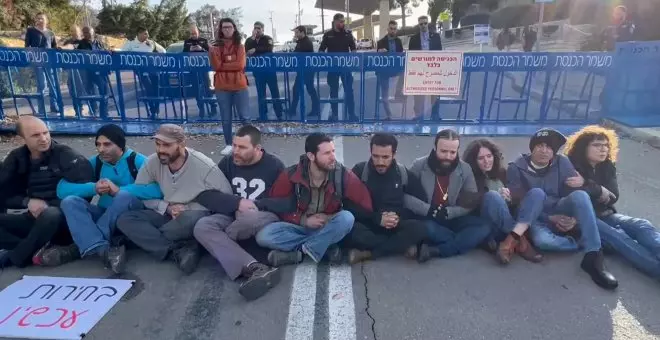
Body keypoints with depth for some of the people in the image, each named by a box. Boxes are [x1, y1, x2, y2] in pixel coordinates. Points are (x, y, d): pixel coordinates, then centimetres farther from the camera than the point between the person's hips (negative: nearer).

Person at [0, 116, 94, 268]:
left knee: (51, 214, -38)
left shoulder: (64, 154, -9)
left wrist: (48, 207, -20)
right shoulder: (16, 158, 7)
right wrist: (27, 202, -12)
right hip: (35, 218, 5)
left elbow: (85, 185, -20)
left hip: (62, 219, -5)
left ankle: (13, 257, -15)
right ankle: (39, 251, -24)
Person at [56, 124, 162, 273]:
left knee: (126, 196, -33)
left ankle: (78, 249, -25)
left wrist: (119, 190, -25)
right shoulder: (94, 162, 6)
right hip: (104, 214, 4)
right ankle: (103, 250, -38)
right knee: (69, 201, -19)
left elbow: (158, 189, -25)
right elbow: (62, 189, -4)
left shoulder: (137, 160, -7)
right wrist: (93, 188, -21)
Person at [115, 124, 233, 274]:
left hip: (194, 215, -4)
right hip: (166, 215, 5)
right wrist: (167, 208, -16)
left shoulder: (204, 166, -19)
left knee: (192, 219, -39)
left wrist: (188, 209, -20)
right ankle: (181, 251, -29)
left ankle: (142, 237, -11)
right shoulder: (152, 162, -8)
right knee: (125, 219, -17)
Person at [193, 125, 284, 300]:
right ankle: (254, 269, -43)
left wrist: (254, 205, -17)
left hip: (265, 217, -4)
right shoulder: (227, 163, 3)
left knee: (249, 218, -39)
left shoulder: (274, 165, -4)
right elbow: (204, 194, -5)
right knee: (202, 226, -27)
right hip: (234, 216, 4)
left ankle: (219, 239, -6)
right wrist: (237, 203, -20)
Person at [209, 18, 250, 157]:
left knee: (243, 116, 2)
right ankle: (228, 144, 12)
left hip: (239, 86, 0)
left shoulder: (240, 46, 5)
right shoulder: (216, 46, 5)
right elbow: (215, 66, -7)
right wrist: (212, 51, -20)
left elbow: (240, 65, -9)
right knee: (226, 118, 5)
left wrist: (223, 65, -7)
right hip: (222, 87, 1)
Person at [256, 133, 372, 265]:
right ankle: (327, 248, -20)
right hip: (299, 226, 1)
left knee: (347, 218, -32)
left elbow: (366, 203, -14)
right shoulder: (290, 175, -15)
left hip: (328, 229, 0)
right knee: (263, 236, -25)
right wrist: (304, 220, -19)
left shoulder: (343, 175, -17)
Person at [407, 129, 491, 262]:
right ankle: (464, 241, -18)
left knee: (483, 227, -22)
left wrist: (449, 212, -17)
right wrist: (428, 210, -24)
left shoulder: (465, 169, -1)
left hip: (453, 219, 3)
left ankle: (434, 250, -32)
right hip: (427, 219, -2)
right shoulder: (419, 165, -7)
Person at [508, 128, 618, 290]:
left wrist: (575, 218, -22)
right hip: (535, 217, -3)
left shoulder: (562, 163, -1)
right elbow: (520, 203, -12)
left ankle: (593, 257, -30)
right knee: (542, 240, -38)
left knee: (580, 195, -30)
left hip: (560, 212, 3)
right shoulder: (516, 168, -9)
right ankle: (587, 245, -13)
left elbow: (576, 195, -4)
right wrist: (551, 219, -19)